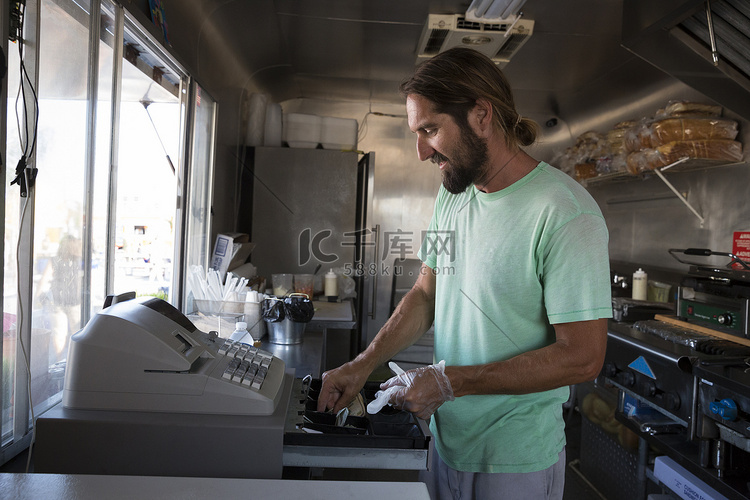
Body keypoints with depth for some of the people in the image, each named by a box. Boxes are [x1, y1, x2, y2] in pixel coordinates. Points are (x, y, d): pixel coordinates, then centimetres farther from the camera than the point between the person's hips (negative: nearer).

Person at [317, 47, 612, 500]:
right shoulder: (450, 197, 2)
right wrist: (364, 364, -3)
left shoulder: (565, 212, -21)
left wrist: (450, 381, -22)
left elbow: (581, 357, -22)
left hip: (517, 461, -6)